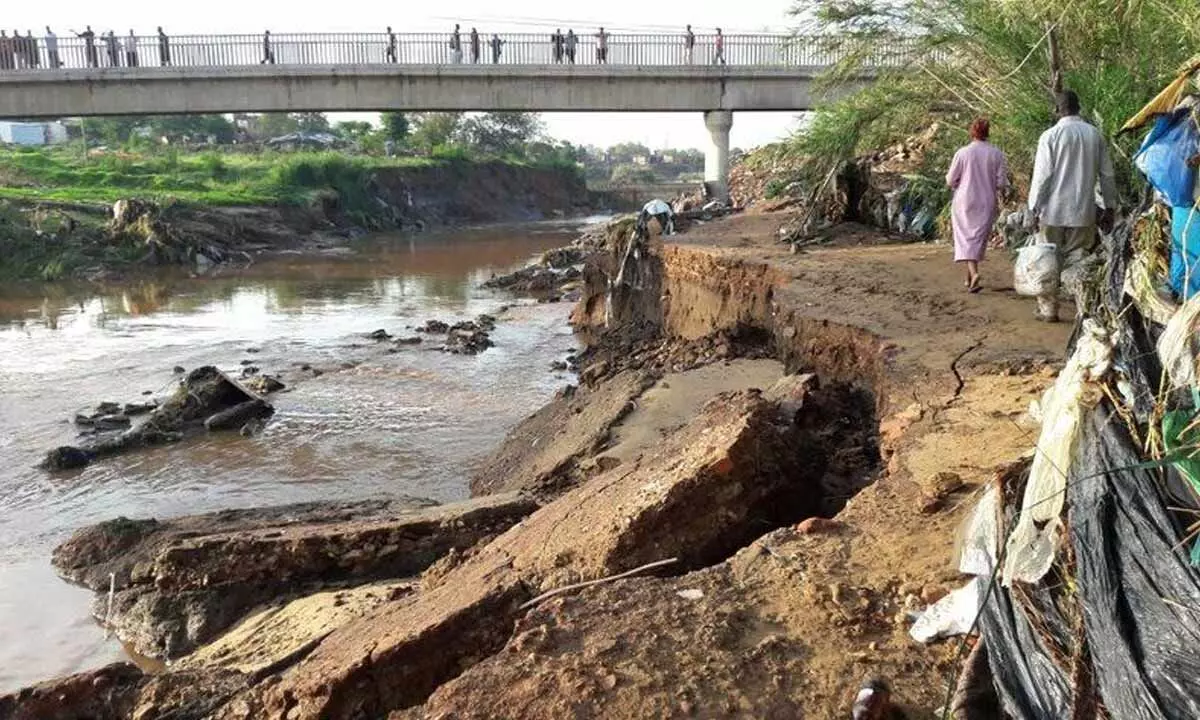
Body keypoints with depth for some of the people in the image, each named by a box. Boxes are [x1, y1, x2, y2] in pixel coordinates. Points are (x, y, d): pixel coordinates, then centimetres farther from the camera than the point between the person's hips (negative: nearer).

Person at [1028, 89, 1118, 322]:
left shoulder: (1050, 135, -8)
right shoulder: (1096, 135, 5)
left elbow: (1042, 175, -10)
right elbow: (1107, 174, 8)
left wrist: (1034, 207, -2)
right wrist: (1109, 208, 15)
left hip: (1053, 209, -3)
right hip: (1084, 211, 3)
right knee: (1078, 259, 8)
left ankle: (1049, 309, 12)